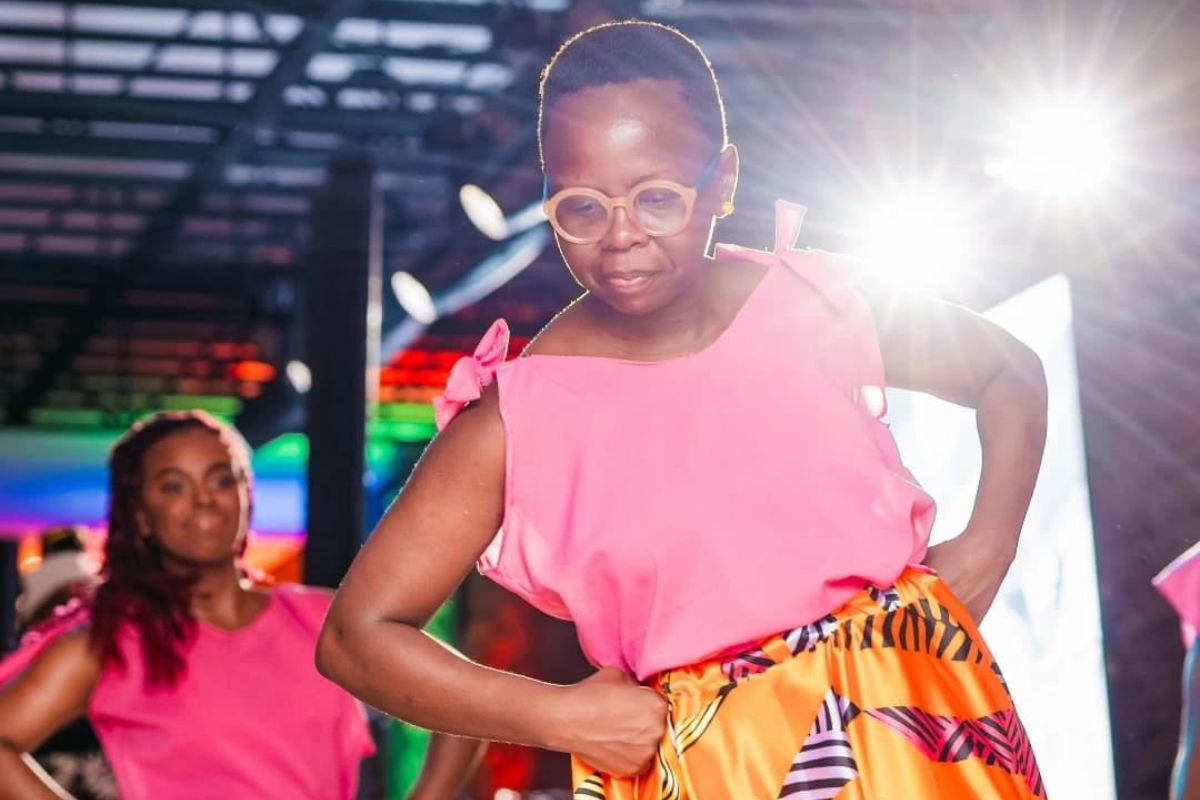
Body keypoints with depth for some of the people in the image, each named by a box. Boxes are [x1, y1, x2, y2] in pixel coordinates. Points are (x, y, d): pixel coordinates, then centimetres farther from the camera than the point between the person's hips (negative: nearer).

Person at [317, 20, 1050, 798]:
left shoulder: (821, 302, -5)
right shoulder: (521, 420, -11)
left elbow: (1011, 375, 12)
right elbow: (357, 636, -9)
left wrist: (986, 552, -1)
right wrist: (567, 717, -13)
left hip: (915, 721, 2)